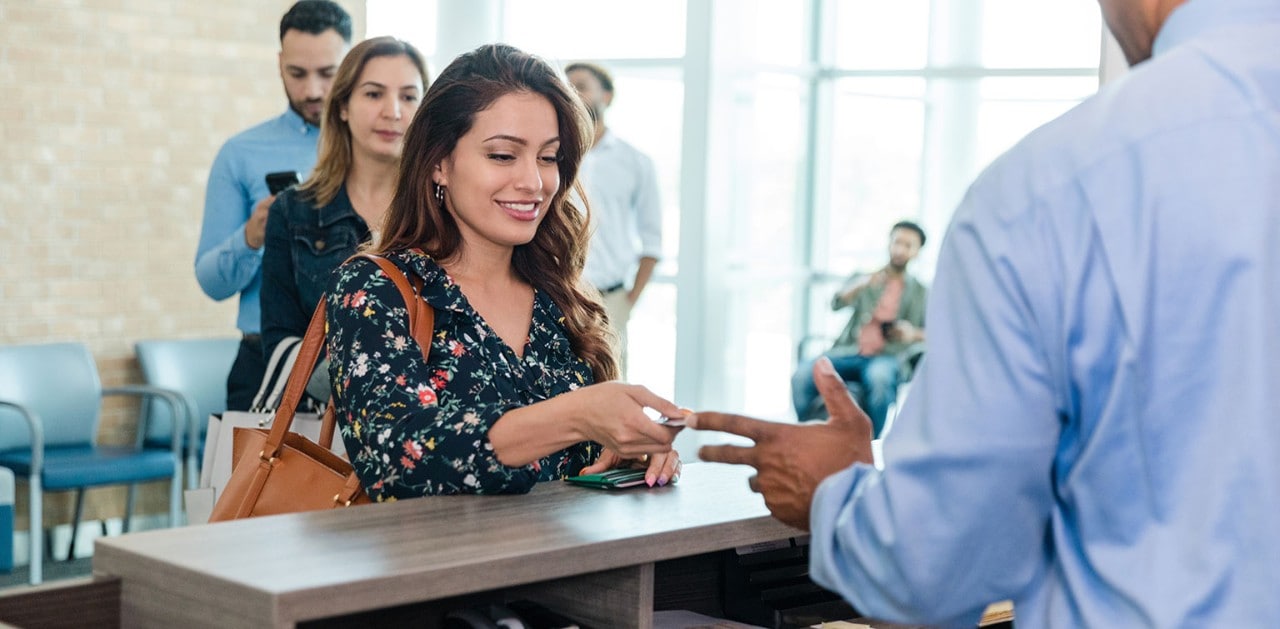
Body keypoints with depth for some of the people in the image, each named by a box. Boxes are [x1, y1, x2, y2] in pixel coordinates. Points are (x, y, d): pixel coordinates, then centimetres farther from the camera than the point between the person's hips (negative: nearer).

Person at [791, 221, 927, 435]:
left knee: (878, 376, -40)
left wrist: (914, 334, -13)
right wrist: (863, 285, -20)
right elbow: (837, 303, 0)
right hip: (851, 351, 2)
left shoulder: (921, 293, 18)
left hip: (889, 357, -2)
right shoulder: (862, 279, 19)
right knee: (803, 375, -27)